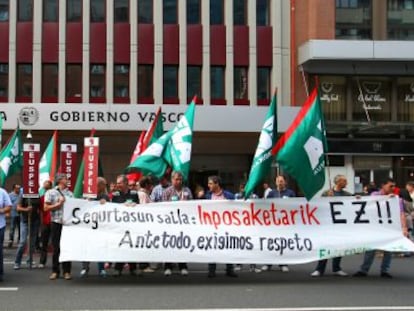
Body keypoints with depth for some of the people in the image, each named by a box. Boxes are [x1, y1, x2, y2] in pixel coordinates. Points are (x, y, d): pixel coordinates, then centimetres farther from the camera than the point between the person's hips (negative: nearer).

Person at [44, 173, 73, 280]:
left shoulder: (70, 193, 12)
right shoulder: (50, 192, 3)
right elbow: (46, 208, -2)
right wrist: (59, 204, -8)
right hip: (56, 223, -2)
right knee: (56, 248, 2)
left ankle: (67, 271, 8)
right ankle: (55, 271, 10)